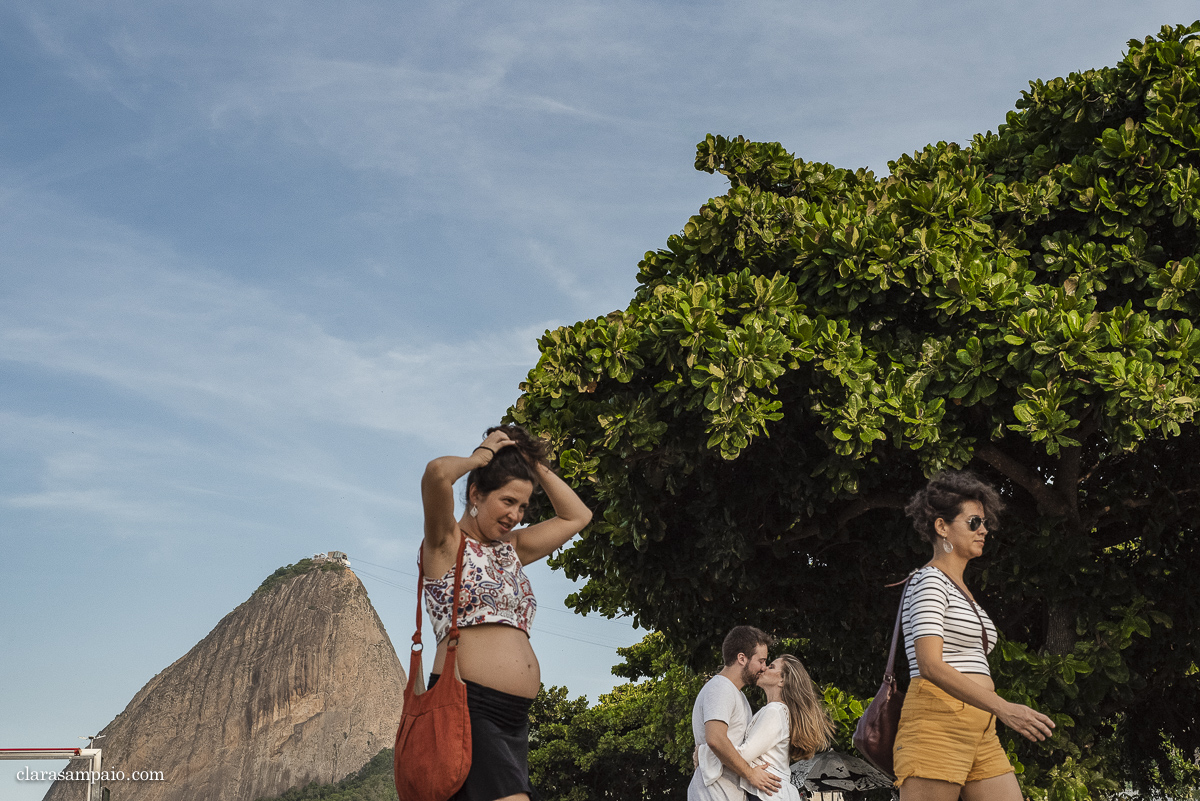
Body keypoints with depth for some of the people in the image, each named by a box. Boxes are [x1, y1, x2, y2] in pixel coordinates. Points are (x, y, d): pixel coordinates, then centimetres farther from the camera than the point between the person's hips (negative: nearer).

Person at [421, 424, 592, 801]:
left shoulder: (511, 550, 24)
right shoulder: (447, 543, 3)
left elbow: (577, 516, 31)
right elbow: (437, 473, -17)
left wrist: (535, 465, 23)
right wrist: (481, 457, 2)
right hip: (466, 703, -8)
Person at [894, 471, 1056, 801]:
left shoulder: (961, 591, 23)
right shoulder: (929, 581, -6)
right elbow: (930, 665, -19)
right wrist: (1002, 707, -27)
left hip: (981, 733, 9)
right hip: (938, 724, -9)